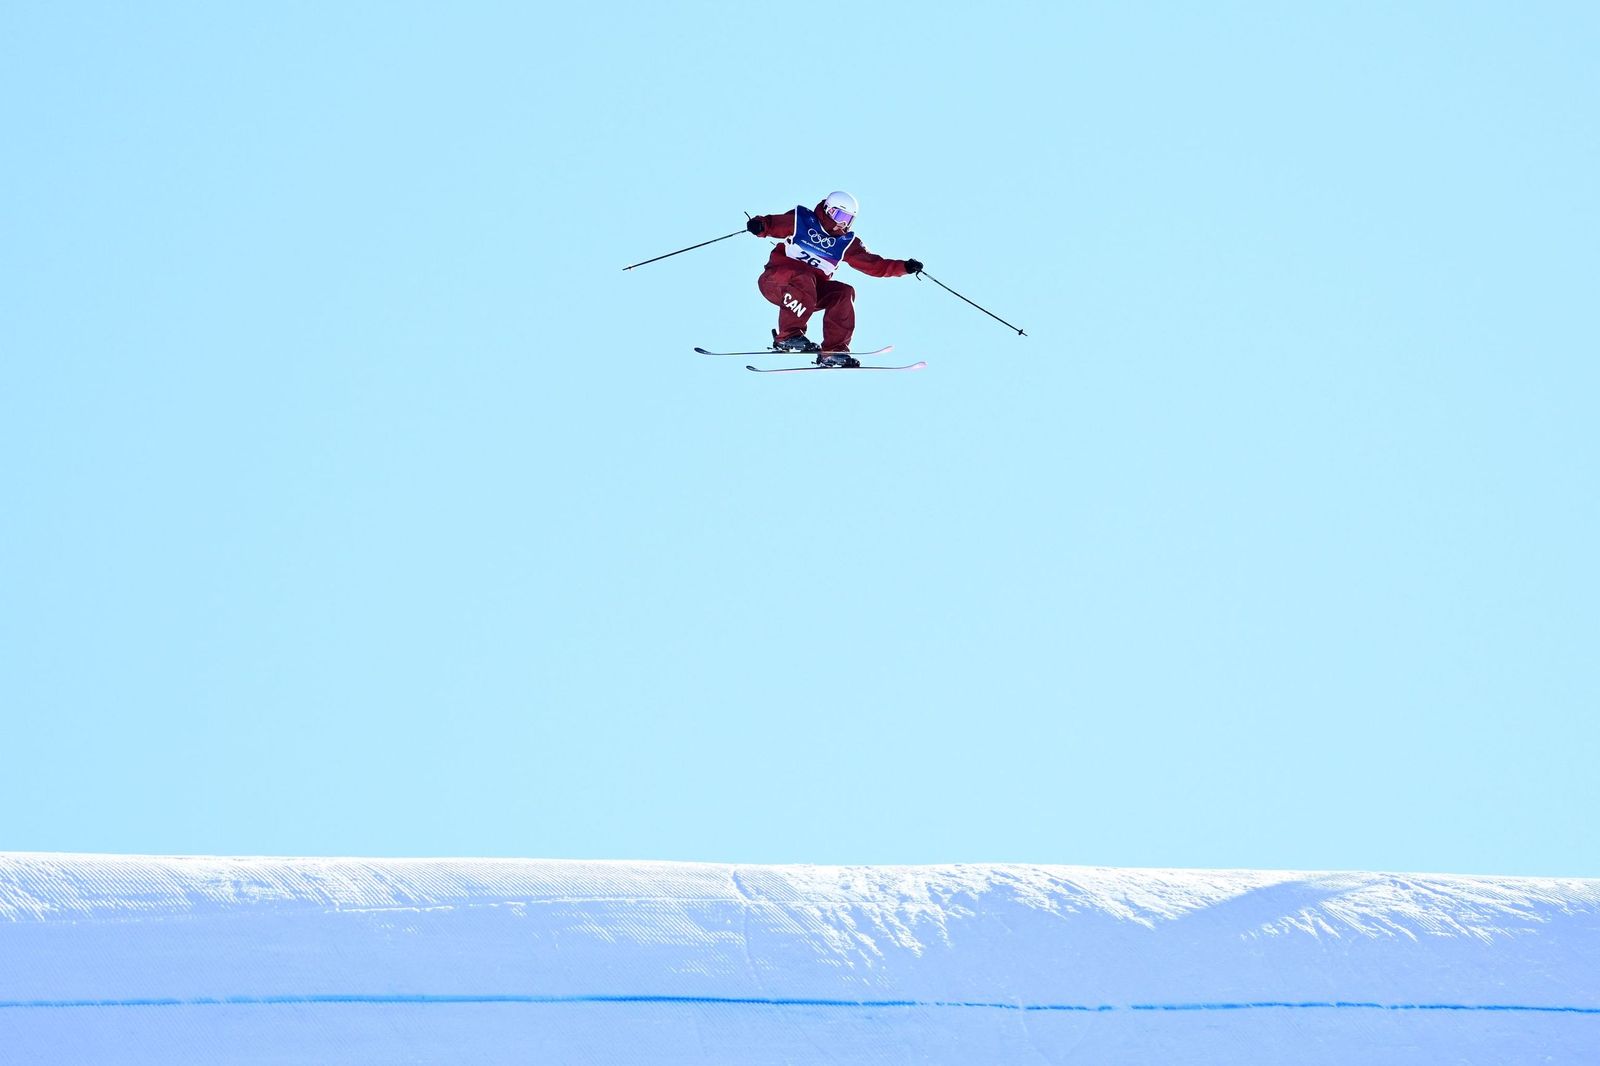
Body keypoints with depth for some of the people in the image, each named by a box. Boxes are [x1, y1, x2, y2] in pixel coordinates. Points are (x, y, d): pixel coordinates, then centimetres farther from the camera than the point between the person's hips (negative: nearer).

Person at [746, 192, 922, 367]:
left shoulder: (846, 242, 10)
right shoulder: (800, 220, -1)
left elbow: (874, 265, 6)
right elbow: (772, 224, -5)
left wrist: (905, 267, -5)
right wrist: (759, 225, -29)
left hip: (814, 290, 5)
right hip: (775, 281, -5)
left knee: (844, 293, -15)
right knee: (804, 279, -35)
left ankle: (833, 350, -16)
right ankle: (787, 335, -31)